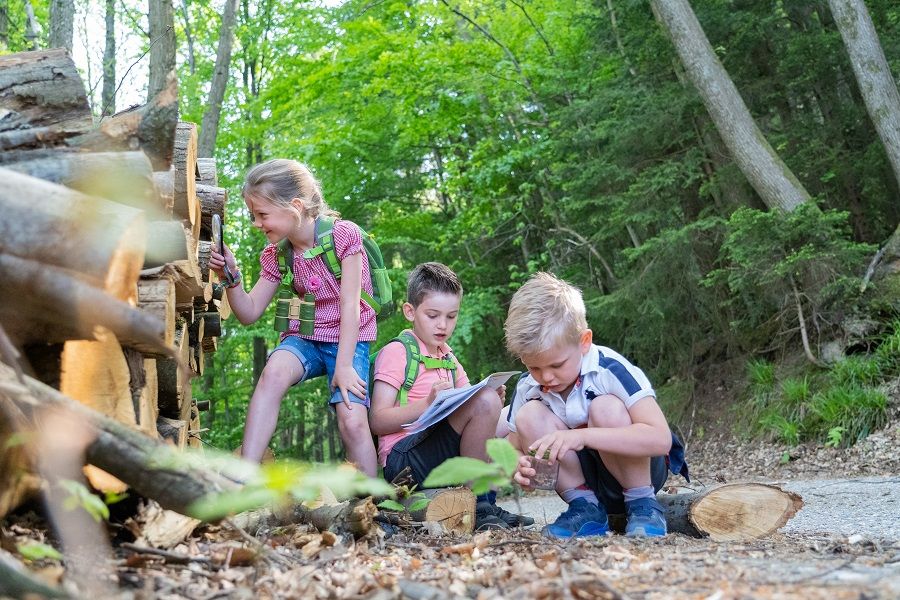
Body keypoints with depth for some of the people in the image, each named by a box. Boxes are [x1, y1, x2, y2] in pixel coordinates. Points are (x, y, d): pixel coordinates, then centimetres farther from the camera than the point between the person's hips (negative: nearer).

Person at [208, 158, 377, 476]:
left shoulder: (343, 234, -11)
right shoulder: (277, 254, 3)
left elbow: (349, 305, -15)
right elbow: (249, 313, 6)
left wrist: (343, 365, -21)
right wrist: (232, 277, -13)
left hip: (348, 340, -3)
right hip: (304, 337, 3)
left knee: (353, 420, -25)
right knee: (274, 370, -32)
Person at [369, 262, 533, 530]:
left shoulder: (447, 358, 21)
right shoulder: (396, 352, -3)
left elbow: (468, 413, 16)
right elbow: (377, 422, -12)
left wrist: (492, 401, -5)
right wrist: (429, 403, -24)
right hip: (402, 460, -8)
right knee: (485, 401, -24)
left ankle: (486, 500, -8)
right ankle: (477, 504, -16)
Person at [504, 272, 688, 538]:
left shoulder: (611, 371, -23)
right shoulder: (527, 389, -7)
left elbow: (660, 439, -34)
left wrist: (582, 436, -44)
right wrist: (517, 465, -29)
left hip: (639, 467, -4)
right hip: (582, 478, 4)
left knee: (606, 409, -32)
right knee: (528, 417, -19)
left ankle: (643, 504, -14)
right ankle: (584, 507, -11)